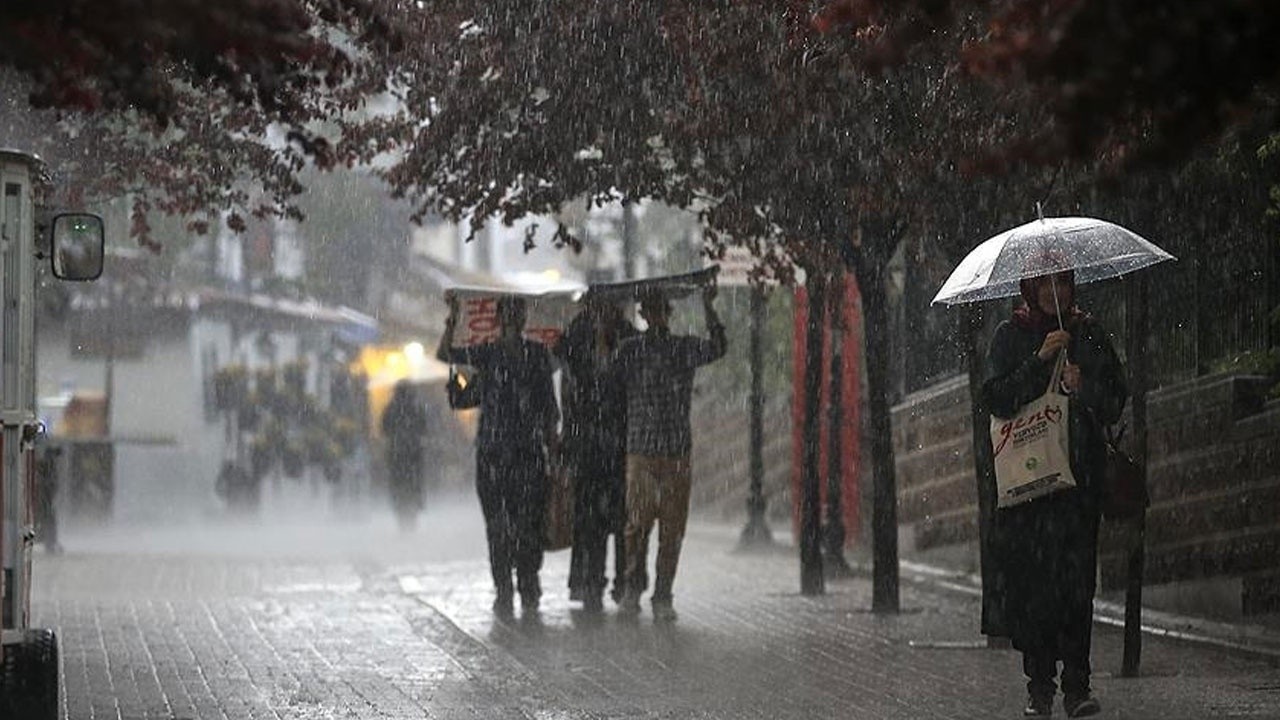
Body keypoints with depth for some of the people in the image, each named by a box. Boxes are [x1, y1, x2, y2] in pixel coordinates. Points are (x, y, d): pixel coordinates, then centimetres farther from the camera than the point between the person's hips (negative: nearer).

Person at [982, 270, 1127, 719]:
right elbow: (996, 398, -4)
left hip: (1079, 474, 1)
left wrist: (1084, 388, -10)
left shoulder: (1089, 335, 12)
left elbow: (1115, 402, 10)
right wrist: (1040, 359, -13)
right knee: (1030, 576, -6)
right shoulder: (1011, 336, 8)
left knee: (1077, 577, -8)